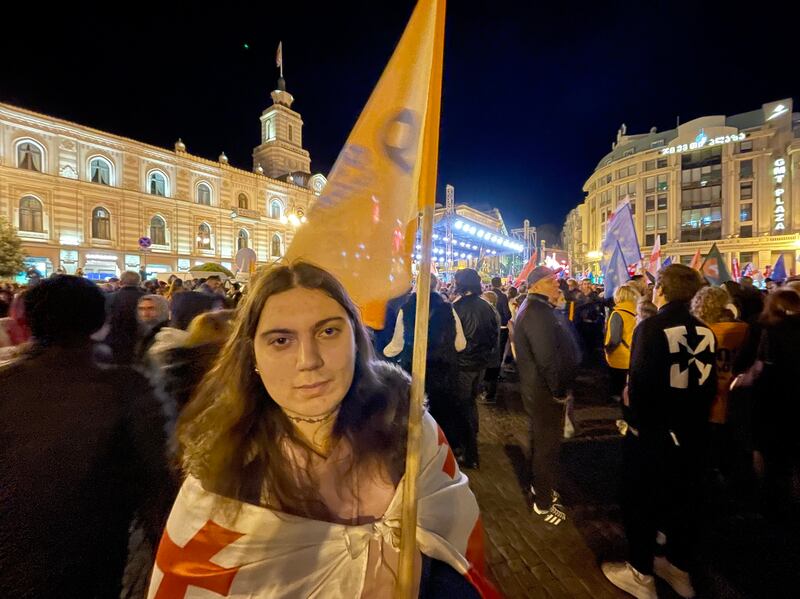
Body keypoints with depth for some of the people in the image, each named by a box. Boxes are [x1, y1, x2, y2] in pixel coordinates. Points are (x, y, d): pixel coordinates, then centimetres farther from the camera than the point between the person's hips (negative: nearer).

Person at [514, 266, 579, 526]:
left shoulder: (535, 308, 11)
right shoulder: (538, 312, -24)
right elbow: (548, 358, -28)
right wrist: (559, 392, -19)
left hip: (536, 388, 11)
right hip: (546, 391, -11)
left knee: (539, 439, 24)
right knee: (548, 445, 5)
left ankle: (539, 485, 44)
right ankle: (544, 503, 23)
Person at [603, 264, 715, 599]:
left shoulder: (651, 328, -20)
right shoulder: (706, 332, 0)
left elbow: (639, 382, -25)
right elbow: (710, 383, 7)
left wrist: (636, 420, -10)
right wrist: (695, 416, 18)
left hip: (652, 431, -6)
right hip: (691, 431, 6)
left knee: (641, 500, 11)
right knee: (683, 499, 21)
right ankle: (679, 570, 39)